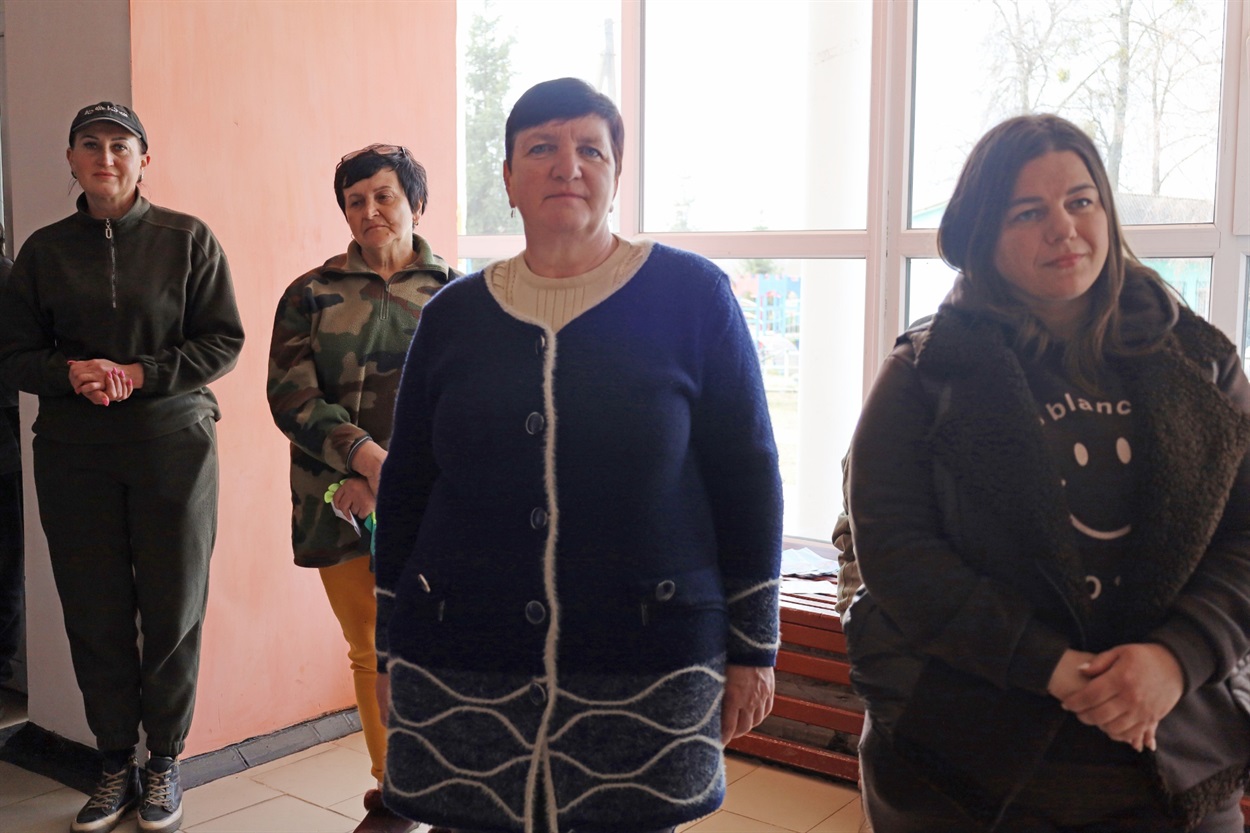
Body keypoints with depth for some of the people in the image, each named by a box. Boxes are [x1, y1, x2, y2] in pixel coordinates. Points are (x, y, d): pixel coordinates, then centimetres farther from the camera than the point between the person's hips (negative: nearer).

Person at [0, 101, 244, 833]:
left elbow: (223, 342, -2)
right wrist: (72, 373, -12)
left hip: (173, 444, -2)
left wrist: (140, 374, -15)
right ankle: (117, 764, 20)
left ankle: (165, 764, 18)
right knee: (95, 613, 5)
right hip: (74, 451, 2)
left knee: (173, 609, 3)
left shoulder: (188, 239, 1)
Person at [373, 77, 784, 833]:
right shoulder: (454, 315, 7)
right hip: (465, 676, 2)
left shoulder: (691, 296, -1)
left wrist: (752, 649, 1)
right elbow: (405, 489, 12)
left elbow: (747, 478, 1)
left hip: (644, 670, -2)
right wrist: (391, 650, 14)